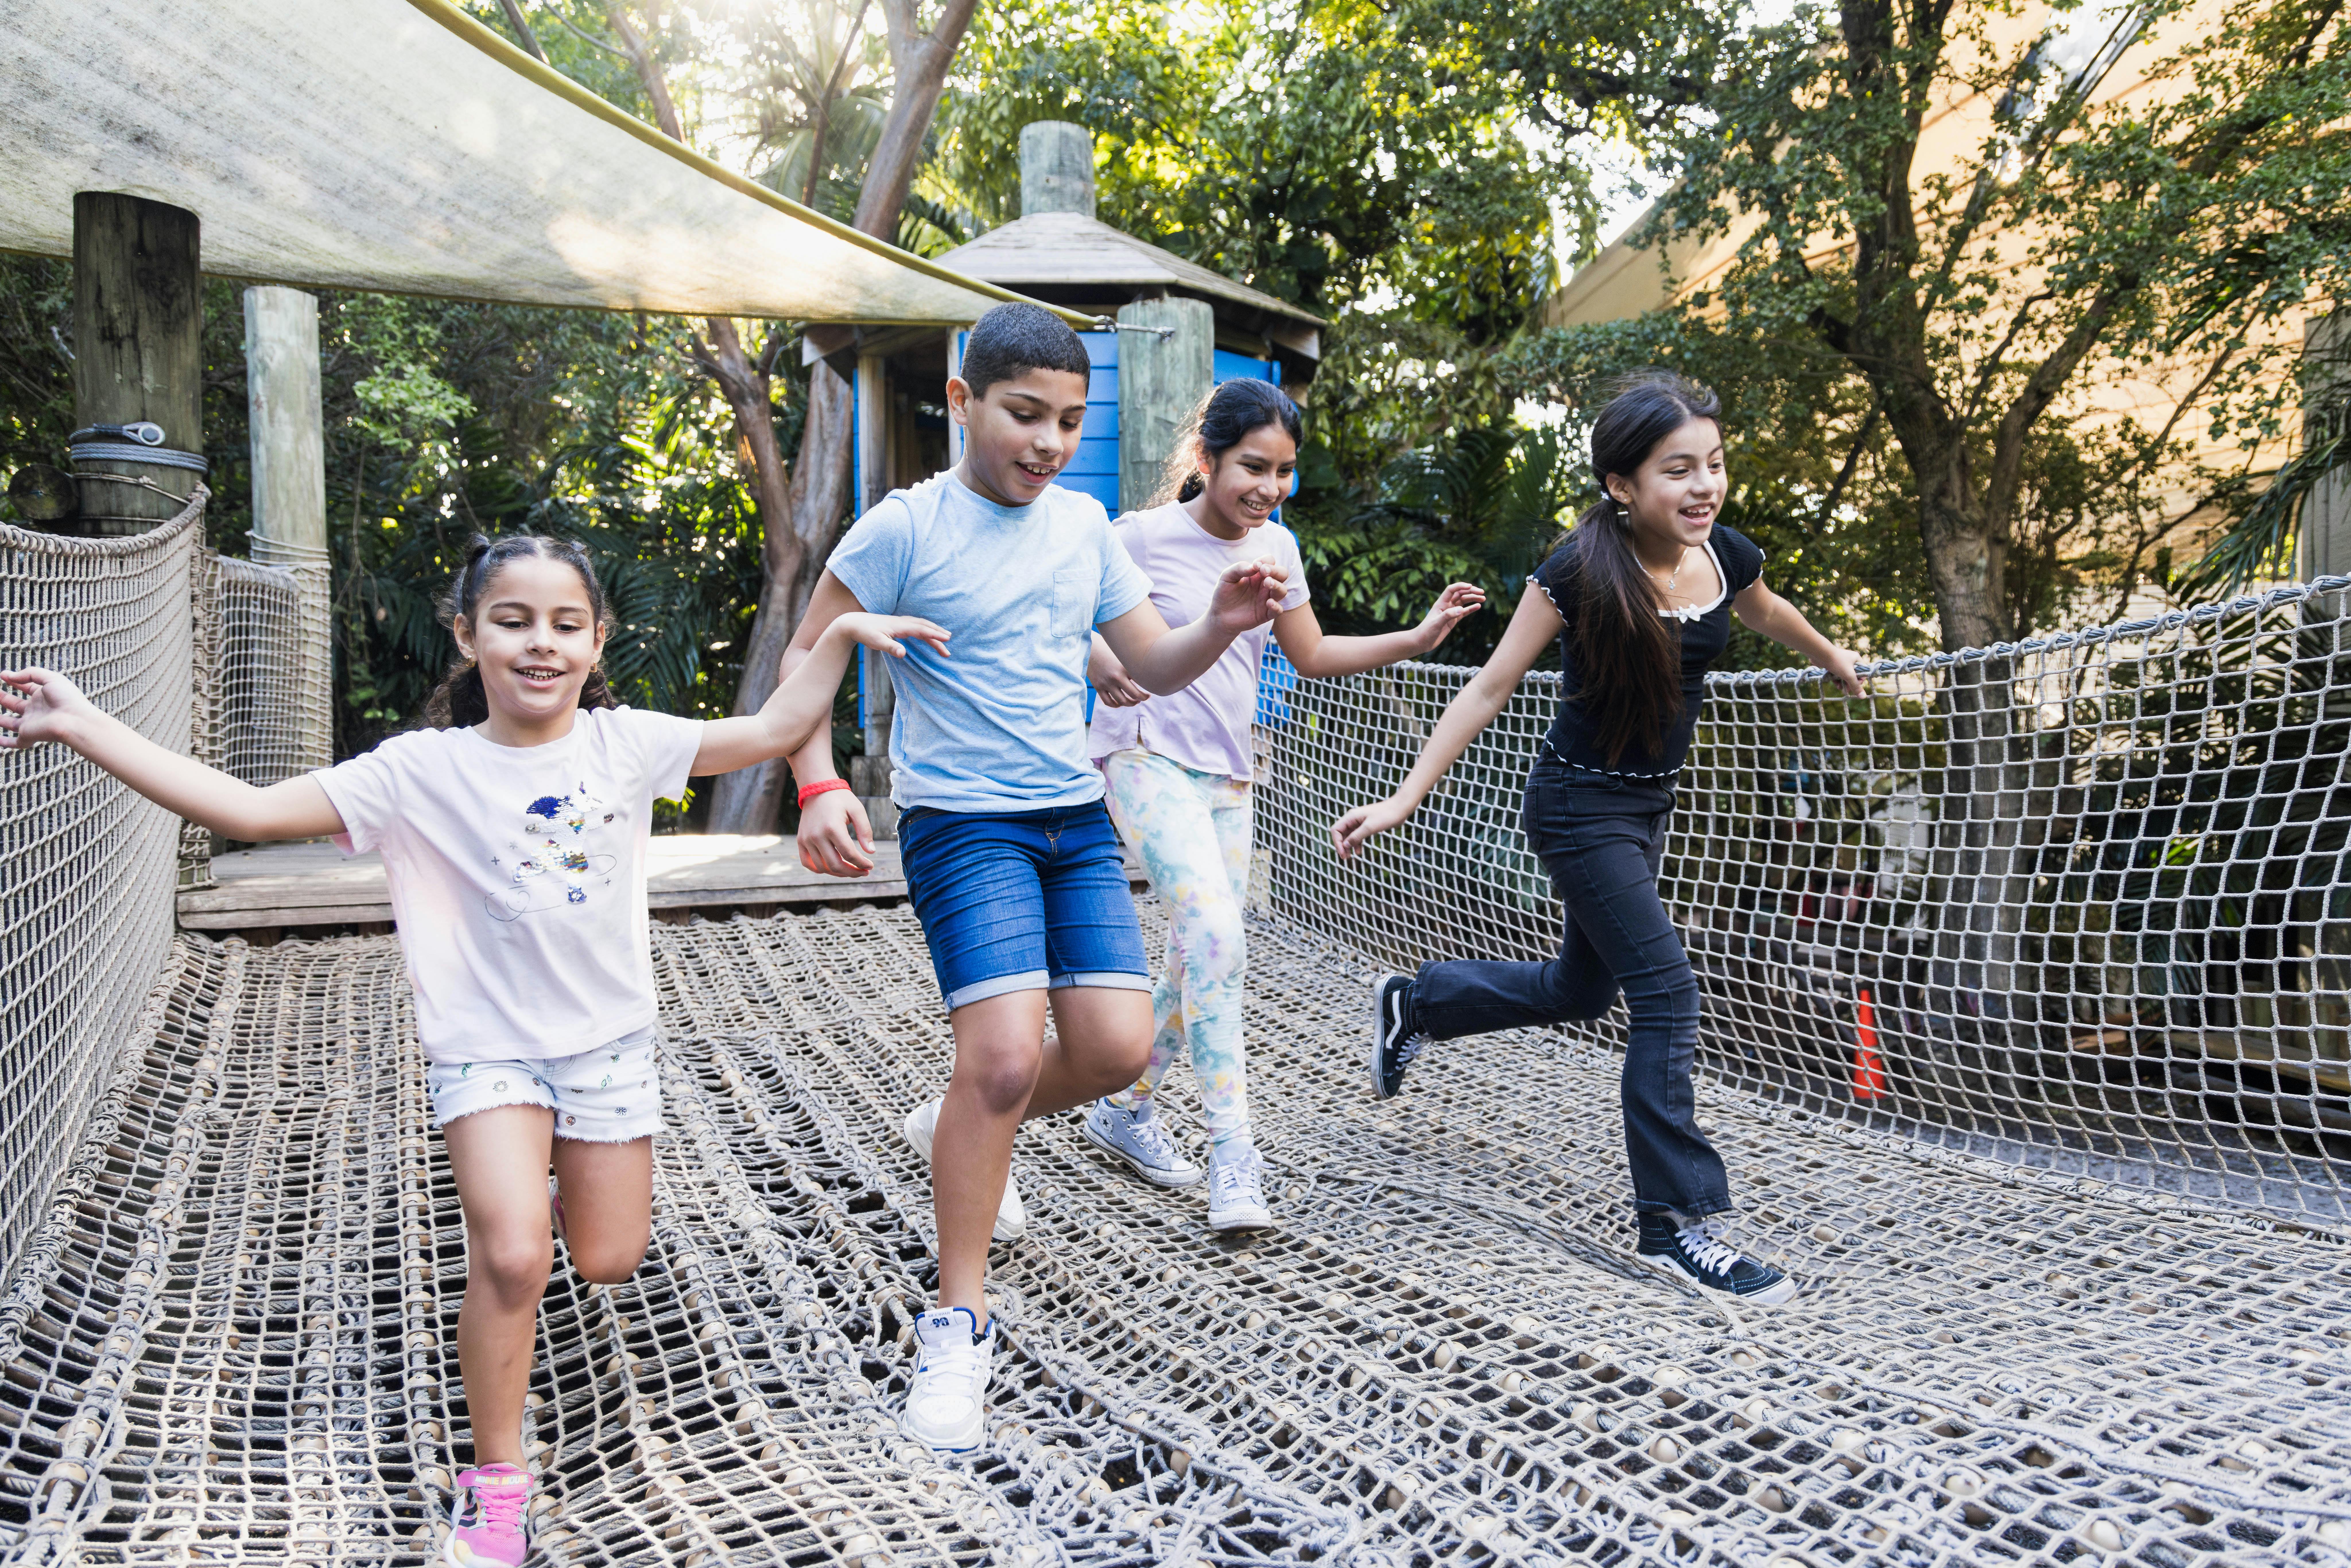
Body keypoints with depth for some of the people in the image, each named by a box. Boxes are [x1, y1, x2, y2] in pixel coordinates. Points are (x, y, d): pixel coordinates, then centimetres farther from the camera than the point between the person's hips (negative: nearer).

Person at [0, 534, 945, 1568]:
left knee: (607, 1263, 10)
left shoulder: (624, 744, -6)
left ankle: (568, 1177, 47)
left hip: (610, 1041, 3)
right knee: (512, 1255, -21)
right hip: (487, 1048, -2)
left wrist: (841, 632, -8)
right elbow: (251, 811, -16)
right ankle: (495, 1483, -1)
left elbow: (772, 733, -1)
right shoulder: (422, 771, -12)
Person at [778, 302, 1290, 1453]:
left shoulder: (1084, 523, 8)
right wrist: (820, 786, -19)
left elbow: (1152, 667, 11)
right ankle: (957, 1325, 0)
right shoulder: (904, 529, -8)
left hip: (1078, 819, 6)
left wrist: (1220, 628, -10)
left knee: (1117, 1047, -2)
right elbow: (806, 660, -4)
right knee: (1005, 1056, -18)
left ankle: (958, 1131, 30)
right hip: (963, 823, -6)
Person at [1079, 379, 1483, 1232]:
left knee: (1204, 958, 9)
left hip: (1226, 774, 7)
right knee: (1213, 933, -24)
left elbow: (1313, 655, 16)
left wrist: (1420, 637, 6)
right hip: (1147, 756, -7)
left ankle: (1124, 1110, 30)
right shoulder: (1143, 537, -10)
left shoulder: (1276, 546, 8)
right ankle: (1232, 1153, -20)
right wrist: (1100, 666, -30)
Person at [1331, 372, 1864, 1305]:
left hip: (1647, 806, 7)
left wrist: (1833, 658, 39)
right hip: (1579, 805, -7)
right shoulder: (1582, 571, -21)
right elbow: (1492, 687, -17)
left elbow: (1767, 614, 20)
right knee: (1665, 992, -11)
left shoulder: (1726, 557, -5)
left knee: (1582, 989, 18)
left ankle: (1413, 1002, 39)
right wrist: (1405, 799, -20)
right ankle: (1678, 1223, -3)